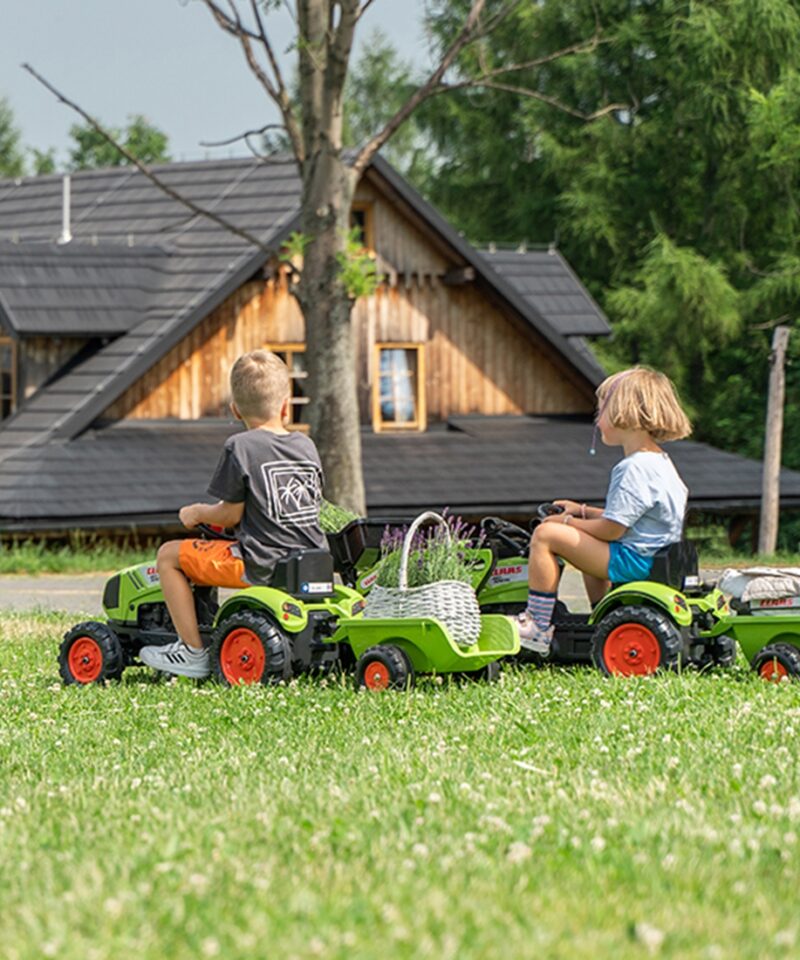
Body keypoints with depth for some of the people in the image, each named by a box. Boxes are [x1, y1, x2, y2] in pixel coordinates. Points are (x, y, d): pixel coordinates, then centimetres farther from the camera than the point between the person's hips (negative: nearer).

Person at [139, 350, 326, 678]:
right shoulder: (306, 445, 9)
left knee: (169, 555, 5)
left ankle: (193, 652, 4)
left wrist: (197, 513, 13)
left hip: (262, 565, -7)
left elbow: (231, 514, -8)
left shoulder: (240, 447, -10)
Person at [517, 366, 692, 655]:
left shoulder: (636, 469, -21)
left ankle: (538, 628, -9)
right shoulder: (658, 462, 12)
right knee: (586, 544, 38)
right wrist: (583, 512, 19)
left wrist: (568, 522, -6)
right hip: (654, 558, 11)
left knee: (545, 535, -12)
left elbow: (611, 529, -21)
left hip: (633, 561, -11)